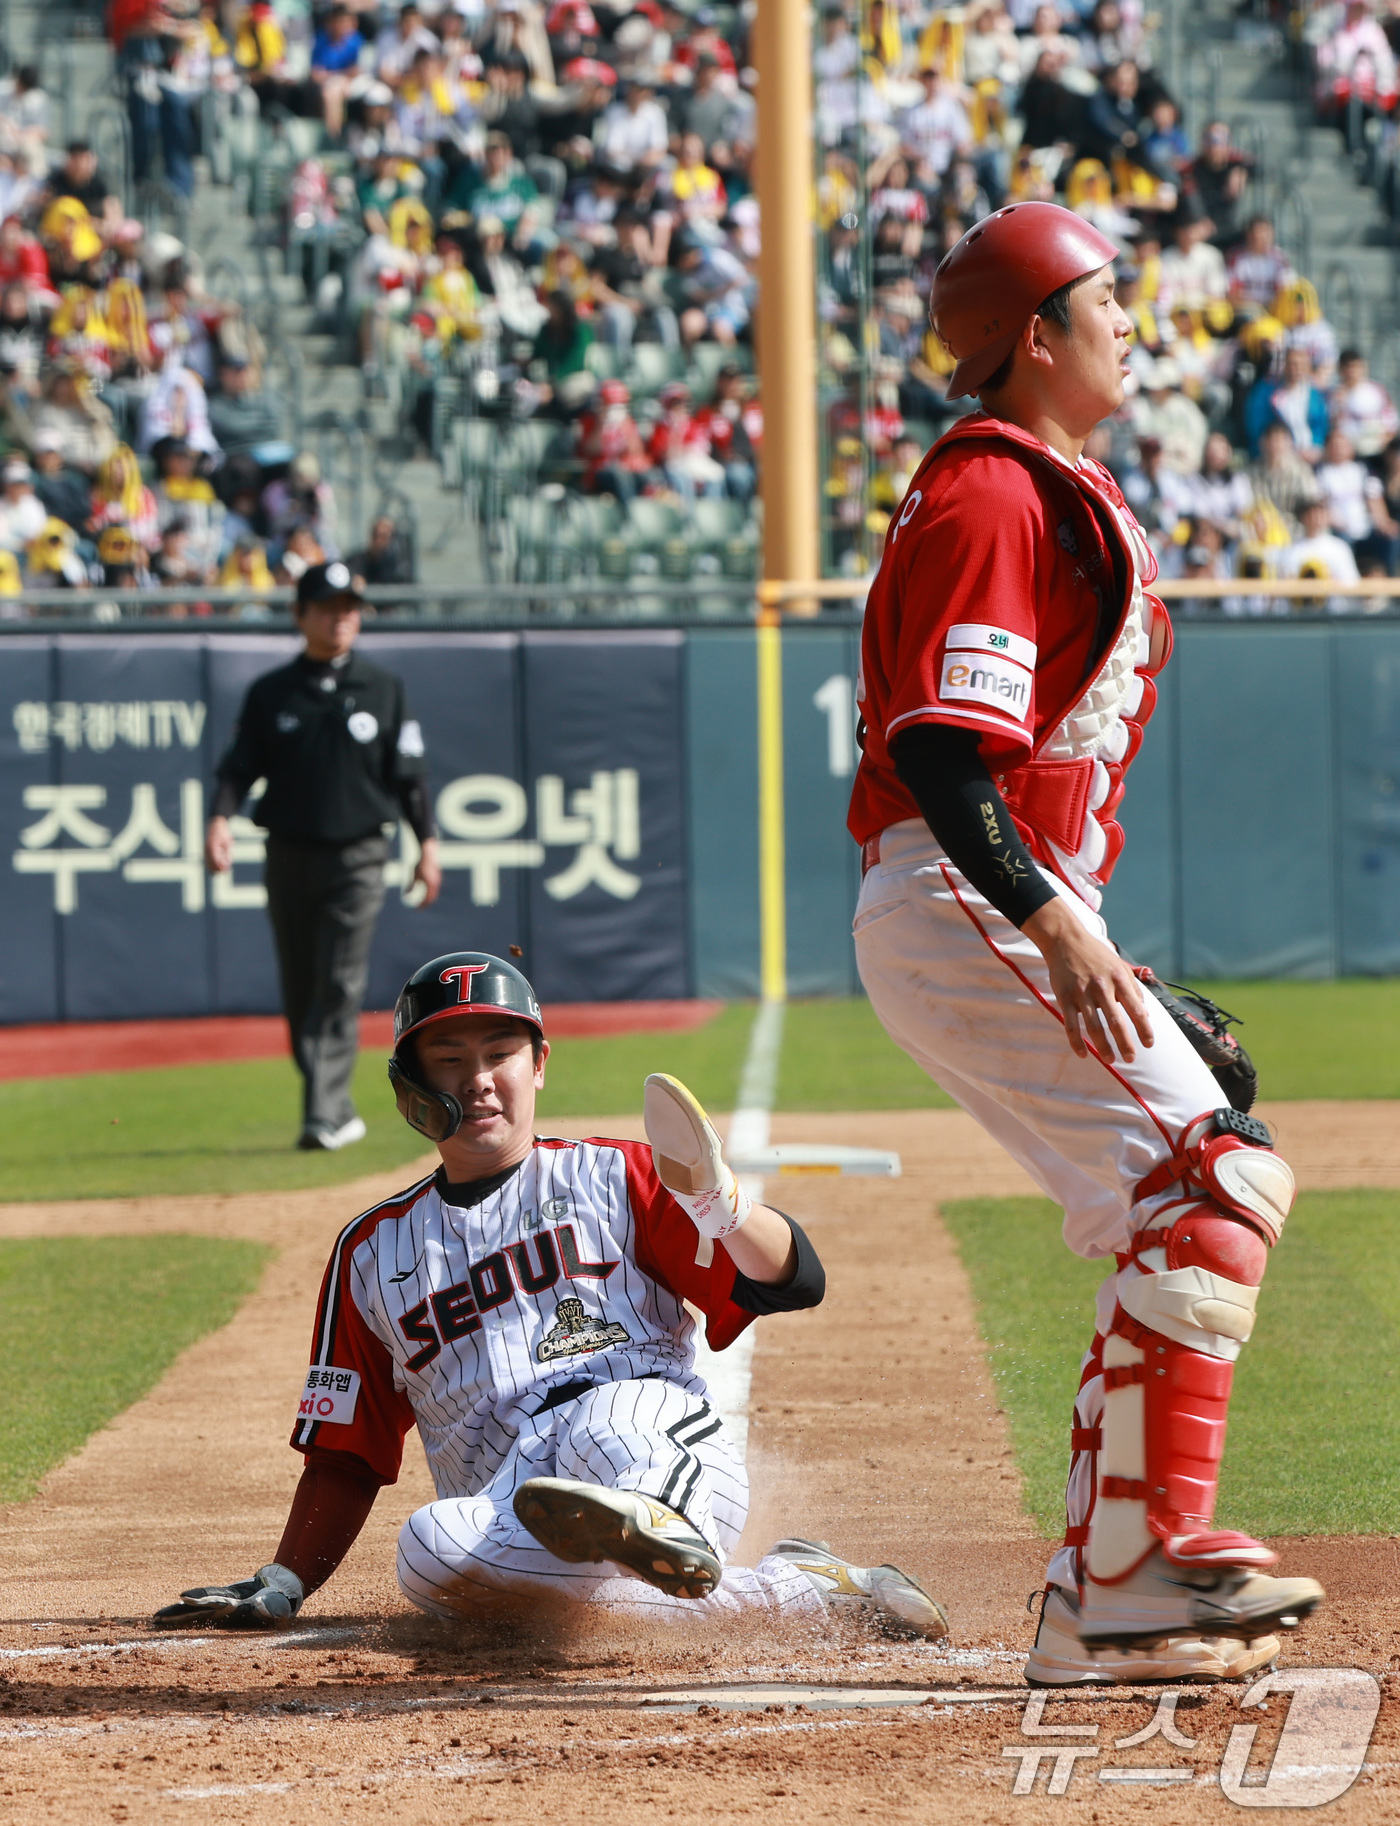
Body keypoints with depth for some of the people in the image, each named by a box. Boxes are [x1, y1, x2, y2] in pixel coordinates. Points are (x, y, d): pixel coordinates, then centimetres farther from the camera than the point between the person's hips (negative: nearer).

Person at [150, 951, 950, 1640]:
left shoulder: (613, 1179, 15)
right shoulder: (375, 1251, 24)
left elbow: (793, 1282, 4)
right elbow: (348, 1455, 24)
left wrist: (718, 1203, -16)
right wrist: (282, 1588, 10)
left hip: (680, 1467, -2)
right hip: (511, 1521, 2)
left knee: (603, 1415, -36)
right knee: (432, 1549, -34)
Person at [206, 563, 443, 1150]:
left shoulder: (382, 690, 5)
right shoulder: (270, 693, 6)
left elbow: (409, 773, 6)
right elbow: (240, 765, 0)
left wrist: (427, 843, -1)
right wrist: (220, 818, -17)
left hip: (357, 857, -2)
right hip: (289, 854, 2)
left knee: (340, 986, -12)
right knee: (299, 990, 7)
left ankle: (324, 1114, -16)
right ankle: (334, 1109, 18)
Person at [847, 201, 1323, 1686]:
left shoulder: (1063, 494, 21)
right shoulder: (992, 495, -12)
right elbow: (941, 749, -22)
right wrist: (1055, 927, -31)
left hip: (1028, 919, 11)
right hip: (964, 909, -11)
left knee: (1174, 1225, 8)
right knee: (1216, 1181, -19)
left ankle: (1099, 1607, 9)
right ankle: (1144, 1554, -23)